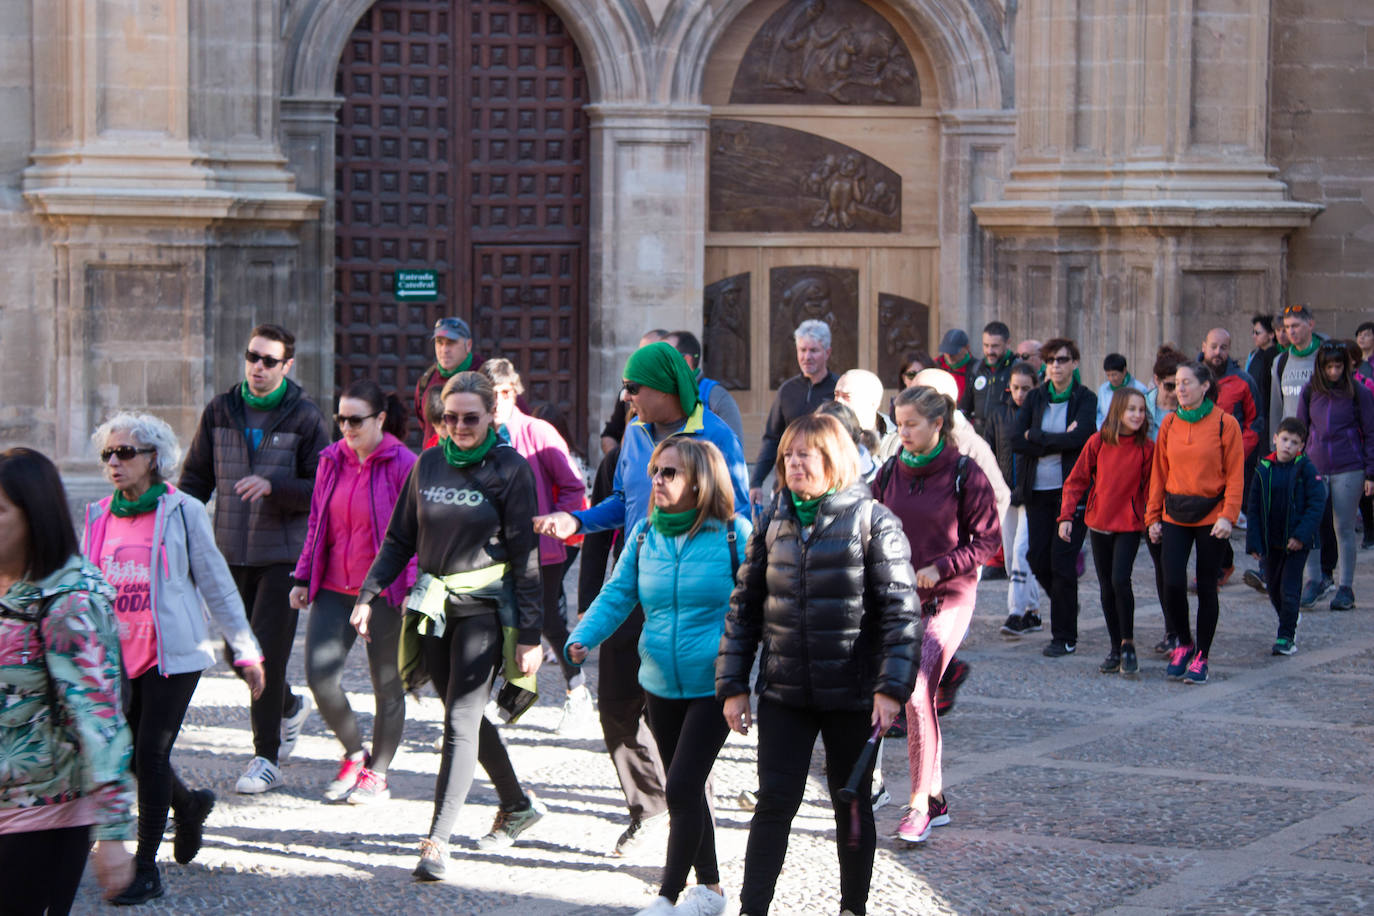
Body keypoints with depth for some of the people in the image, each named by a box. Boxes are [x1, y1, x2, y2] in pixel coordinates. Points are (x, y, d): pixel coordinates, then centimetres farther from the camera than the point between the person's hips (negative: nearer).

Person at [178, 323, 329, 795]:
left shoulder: (305, 418, -5)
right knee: (238, 651, 12)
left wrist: (273, 487, -23)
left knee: (267, 654, -8)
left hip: (283, 556, -4)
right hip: (233, 555, 5)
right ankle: (289, 707, 41)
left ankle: (267, 759, 2)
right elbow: (196, 479, 12)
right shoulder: (220, 412, 6)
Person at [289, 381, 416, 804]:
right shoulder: (332, 461, 9)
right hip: (334, 589, 5)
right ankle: (354, 753, 18)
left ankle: (377, 773, 22)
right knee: (320, 676, -6)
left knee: (387, 685, 6)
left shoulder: (403, 464, -8)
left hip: (384, 592, -5)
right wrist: (303, 577, 12)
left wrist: (414, 588, -15)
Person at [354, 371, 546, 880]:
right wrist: (368, 595, 3)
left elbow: (524, 555, -7)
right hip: (434, 607, 5)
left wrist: (530, 634, -10)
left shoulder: (509, 469, -6)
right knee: (466, 716, 13)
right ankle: (518, 805, 33)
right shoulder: (428, 464, 7)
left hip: (484, 607, -5)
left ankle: (437, 842, -12)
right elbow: (399, 539, 13)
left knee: (462, 720, -11)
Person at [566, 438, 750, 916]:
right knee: (686, 789, 15)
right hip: (661, 684, 6)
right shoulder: (644, 533, 4)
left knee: (682, 788, -11)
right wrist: (582, 638, -14)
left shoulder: (733, 535, -10)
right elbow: (618, 594, 3)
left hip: (714, 685, -6)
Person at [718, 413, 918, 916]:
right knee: (775, 801, -1)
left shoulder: (873, 521, -7)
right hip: (784, 690, 3)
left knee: (852, 804, 10)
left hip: (852, 693, -2)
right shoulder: (773, 522, 5)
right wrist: (733, 685, 6)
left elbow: (900, 610, -10)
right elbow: (745, 606, 9)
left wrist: (891, 688, -16)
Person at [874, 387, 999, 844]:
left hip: (947, 599, -5)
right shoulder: (891, 471, 5)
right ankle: (936, 799, 22)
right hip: (899, 597, 5)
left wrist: (940, 567, -15)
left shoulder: (964, 475, -8)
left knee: (916, 693, -16)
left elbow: (989, 539, -6)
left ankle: (920, 804, -9)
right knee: (921, 696, 10)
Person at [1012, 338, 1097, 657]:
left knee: (1062, 561, -7)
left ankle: (1065, 636, 3)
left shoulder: (1085, 398, -2)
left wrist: (1036, 435, -9)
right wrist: (1059, 442, -13)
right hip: (1038, 489, 4)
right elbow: (1017, 442, -3)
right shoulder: (1035, 397, 8)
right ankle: (1066, 606, 32)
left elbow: (1079, 438, -18)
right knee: (1038, 559, 4)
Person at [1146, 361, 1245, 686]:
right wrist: (1153, 517, 6)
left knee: (1206, 587, 3)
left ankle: (1200, 658, 13)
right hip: (1174, 514, 3)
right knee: (1173, 583, -7)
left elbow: (1235, 474, -5)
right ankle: (1184, 644, 16)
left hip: (1210, 515, -3)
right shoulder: (1169, 424, 6)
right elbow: (1159, 472, 10)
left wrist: (1228, 516, -14)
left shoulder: (1225, 424, -4)